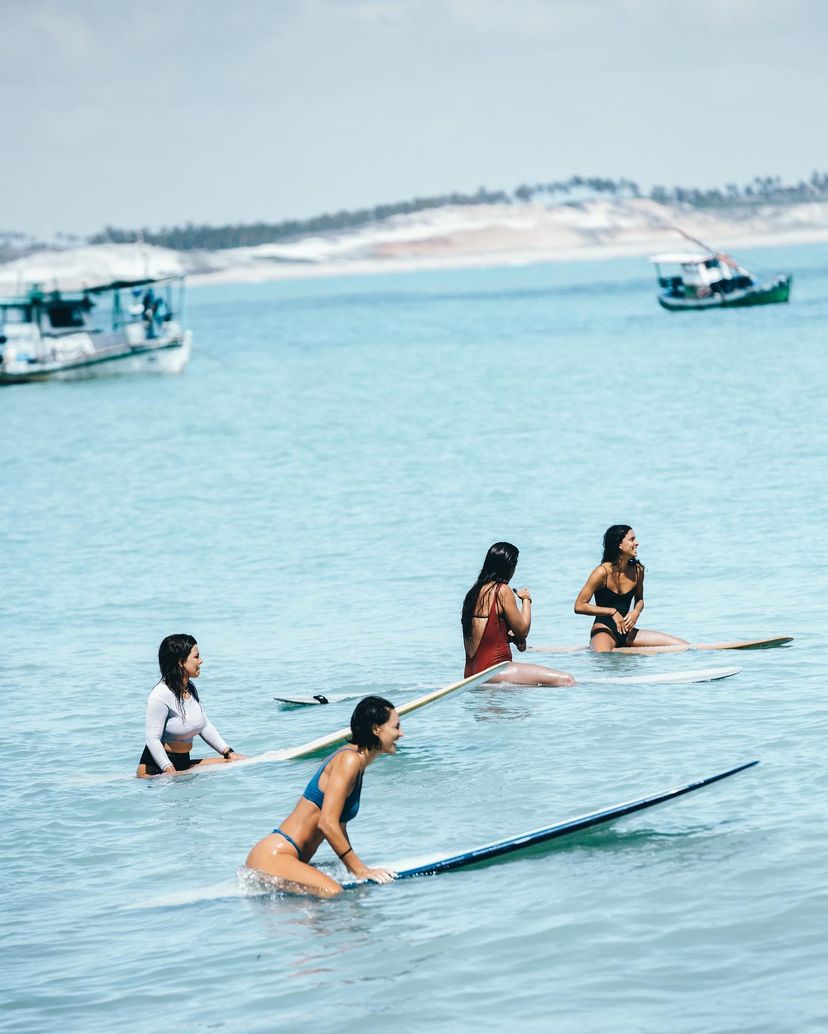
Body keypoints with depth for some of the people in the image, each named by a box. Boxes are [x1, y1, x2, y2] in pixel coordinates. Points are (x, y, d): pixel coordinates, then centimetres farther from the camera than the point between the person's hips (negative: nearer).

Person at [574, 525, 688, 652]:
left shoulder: (637, 570, 3)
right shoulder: (603, 572, -13)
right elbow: (579, 606, -12)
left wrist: (636, 611, -3)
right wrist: (612, 612, -16)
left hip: (627, 632, 7)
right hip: (604, 631, -7)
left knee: (683, 646, -4)